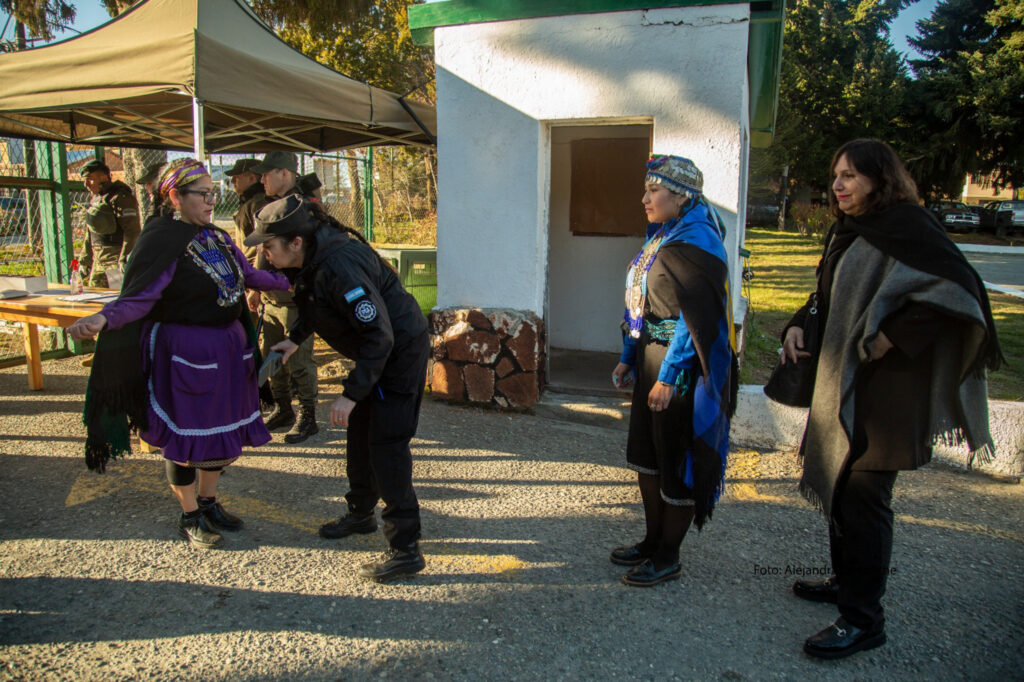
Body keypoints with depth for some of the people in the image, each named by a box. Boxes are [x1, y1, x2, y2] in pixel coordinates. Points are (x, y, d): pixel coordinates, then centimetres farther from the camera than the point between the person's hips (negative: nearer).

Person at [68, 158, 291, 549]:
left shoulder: (217, 237, 10)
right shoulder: (163, 240, -14)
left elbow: (248, 276, 22)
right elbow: (140, 297, -22)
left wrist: (293, 280, 26)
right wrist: (103, 318, -39)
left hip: (228, 347, 8)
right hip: (184, 351, -8)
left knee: (225, 428, 15)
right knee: (185, 434, 5)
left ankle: (208, 502, 35)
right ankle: (189, 517, 23)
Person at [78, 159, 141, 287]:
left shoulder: (120, 196, -11)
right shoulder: (95, 198, 20)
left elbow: (132, 231, -19)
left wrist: (125, 260, -25)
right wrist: (84, 261, 26)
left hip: (116, 259, -10)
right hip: (98, 261, 10)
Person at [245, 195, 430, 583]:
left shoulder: (339, 266, -31)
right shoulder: (310, 258, 0)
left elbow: (379, 336, -30)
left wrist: (350, 394, -28)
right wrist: (295, 338, 15)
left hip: (399, 351, -10)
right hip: (374, 353, 10)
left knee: (386, 447, -10)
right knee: (360, 436, 20)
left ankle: (405, 549, -2)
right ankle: (361, 514, 39)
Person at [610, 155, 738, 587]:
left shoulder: (696, 243, -16)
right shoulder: (661, 237, 12)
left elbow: (696, 316, -21)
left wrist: (669, 376, -22)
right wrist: (628, 357, 14)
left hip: (681, 369, -9)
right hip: (652, 364, 9)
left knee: (677, 460, 3)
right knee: (646, 455, 16)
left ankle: (668, 558, 19)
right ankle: (653, 541, 32)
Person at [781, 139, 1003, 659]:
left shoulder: (906, 227, -14)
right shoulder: (847, 232, 13)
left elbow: (957, 289, -24)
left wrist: (891, 337, -23)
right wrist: (798, 326, 5)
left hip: (884, 388, -9)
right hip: (841, 382, 9)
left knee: (863, 497, -4)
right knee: (837, 484, 16)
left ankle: (864, 619, 8)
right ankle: (846, 579, 34)